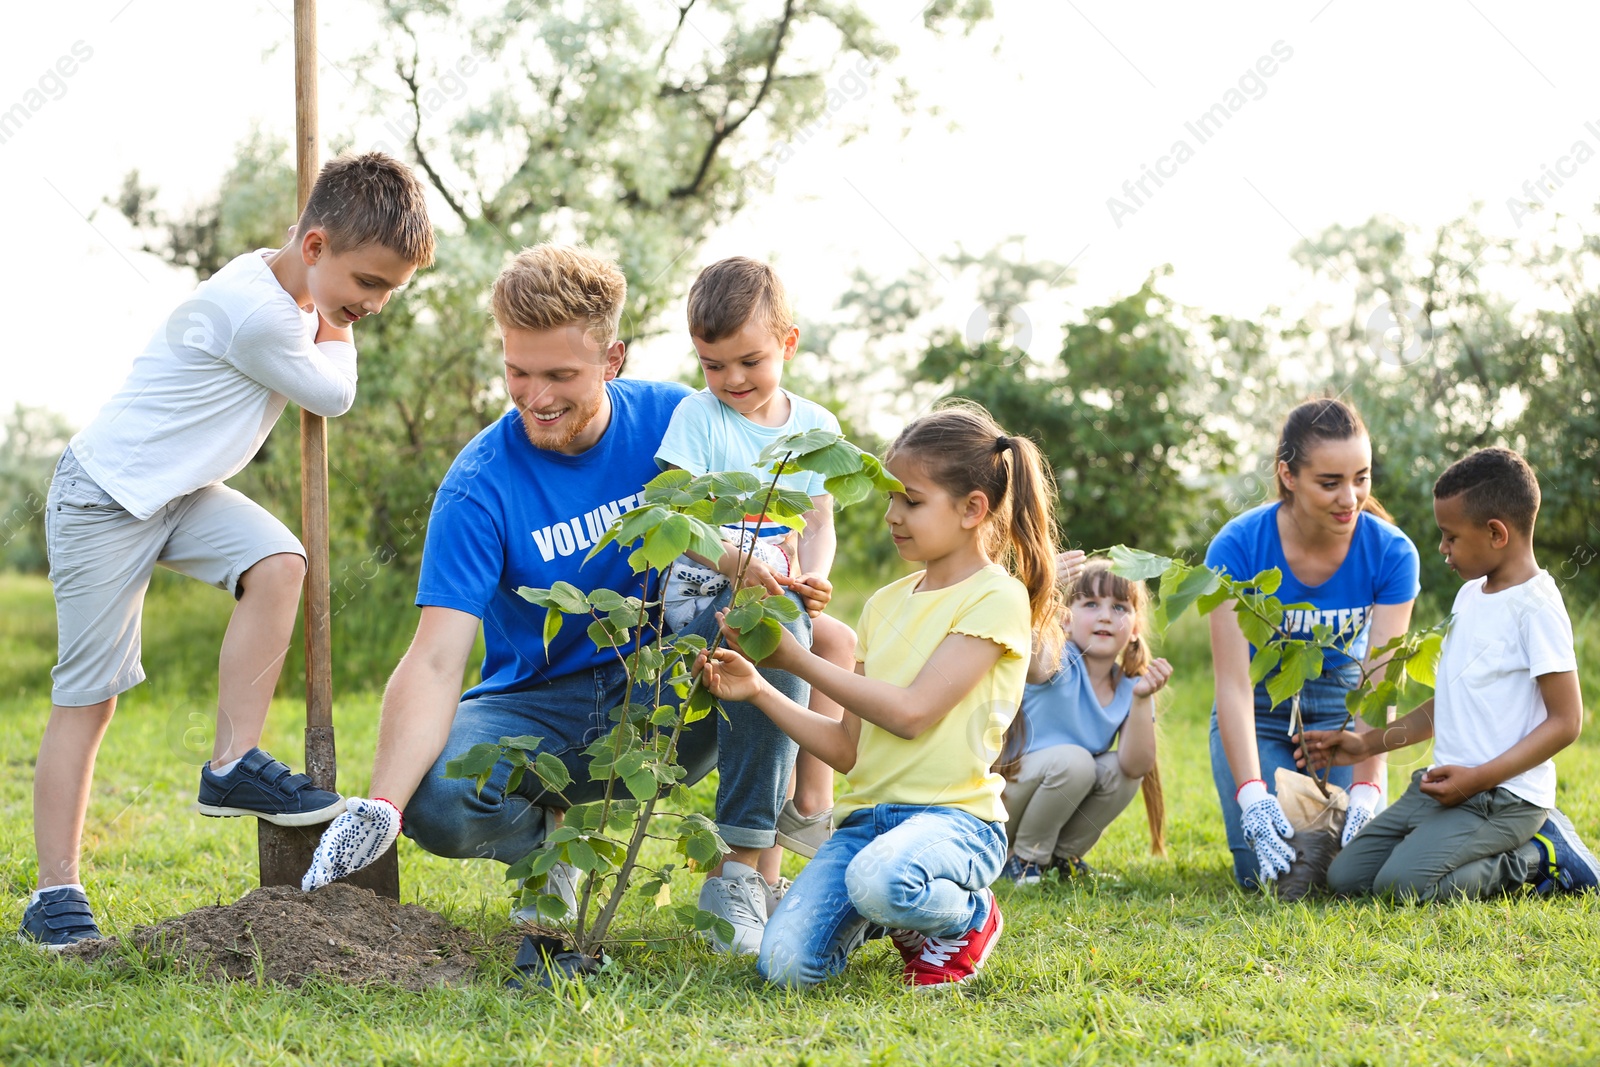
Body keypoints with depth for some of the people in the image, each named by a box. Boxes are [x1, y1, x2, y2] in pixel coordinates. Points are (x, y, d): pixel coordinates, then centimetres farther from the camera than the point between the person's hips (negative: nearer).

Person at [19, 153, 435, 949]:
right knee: (87, 696, -5)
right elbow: (332, 394, -11)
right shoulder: (255, 313, -28)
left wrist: (329, 322, 9)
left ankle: (233, 764, -9)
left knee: (278, 563, -18)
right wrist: (335, 336, 5)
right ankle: (55, 891, 1)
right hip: (107, 495, -8)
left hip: (184, 491, 9)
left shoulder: (284, 284, 1)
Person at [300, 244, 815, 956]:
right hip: (540, 709, -2)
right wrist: (380, 808, -39)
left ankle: (741, 869, -18)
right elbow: (435, 661, -24)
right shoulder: (480, 485, -16)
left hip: (667, 702, 2)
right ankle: (545, 831, 5)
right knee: (438, 801, -33)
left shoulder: (671, 419, -7)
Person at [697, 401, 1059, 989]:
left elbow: (911, 712, -15)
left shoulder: (997, 598, -5)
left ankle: (968, 916, -4)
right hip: (864, 813, 6)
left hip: (953, 814, -6)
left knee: (882, 880, -40)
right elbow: (849, 747, 15)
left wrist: (797, 658, -8)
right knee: (785, 963, -17)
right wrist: (760, 692, 3)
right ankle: (876, 916, 15)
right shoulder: (885, 603, 17)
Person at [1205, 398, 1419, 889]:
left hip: (1341, 705, 1)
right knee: (1271, 871, -14)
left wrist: (1366, 790, -31)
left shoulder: (1391, 552, -19)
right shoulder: (1238, 547, -24)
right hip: (1258, 711, -1)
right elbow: (1233, 682, -26)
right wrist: (1252, 794, -37)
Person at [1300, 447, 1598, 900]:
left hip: (1503, 796, -9)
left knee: (1400, 883, -26)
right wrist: (1368, 743, 17)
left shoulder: (1535, 607, -13)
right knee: (1346, 876, 1)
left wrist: (1479, 777, -21)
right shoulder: (1471, 595, 15)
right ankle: (1517, 845, 8)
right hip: (1445, 786, 9)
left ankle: (1539, 857, -5)